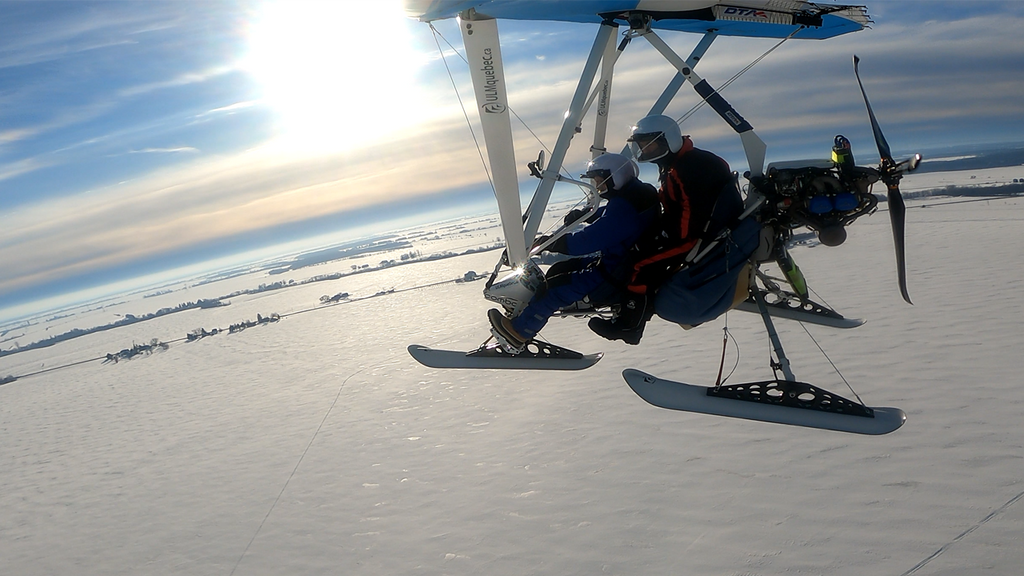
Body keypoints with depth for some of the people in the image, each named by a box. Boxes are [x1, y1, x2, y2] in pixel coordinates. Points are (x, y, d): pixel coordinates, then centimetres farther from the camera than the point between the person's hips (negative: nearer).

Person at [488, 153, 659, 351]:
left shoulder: (623, 208, -27)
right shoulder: (637, 193, 6)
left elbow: (589, 240, -31)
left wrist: (551, 243, -21)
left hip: (614, 279, -11)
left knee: (556, 287, -12)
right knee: (559, 269, 13)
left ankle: (519, 332, 1)